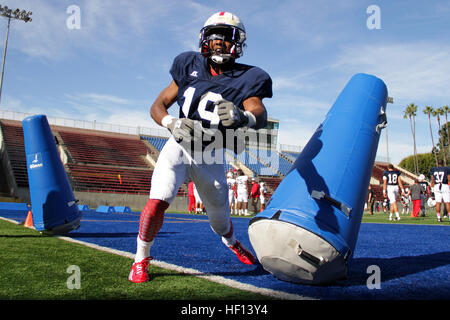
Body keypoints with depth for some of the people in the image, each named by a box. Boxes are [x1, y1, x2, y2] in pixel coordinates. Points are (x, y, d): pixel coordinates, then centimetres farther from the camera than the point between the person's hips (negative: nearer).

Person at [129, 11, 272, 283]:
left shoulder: (245, 79, -10)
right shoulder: (190, 68, -4)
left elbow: (261, 116, -29)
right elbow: (157, 106, -2)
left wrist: (242, 117, -53)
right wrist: (172, 123, -24)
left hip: (210, 159, 0)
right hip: (179, 148, 0)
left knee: (220, 218, 14)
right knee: (157, 202, -21)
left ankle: (232, 242, 52)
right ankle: (141, 259, 5)